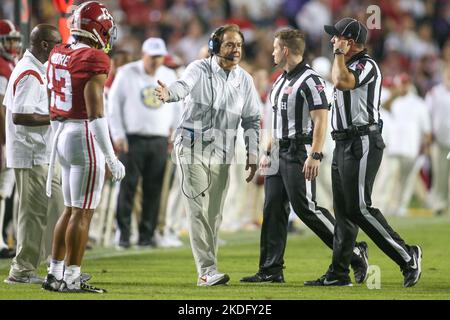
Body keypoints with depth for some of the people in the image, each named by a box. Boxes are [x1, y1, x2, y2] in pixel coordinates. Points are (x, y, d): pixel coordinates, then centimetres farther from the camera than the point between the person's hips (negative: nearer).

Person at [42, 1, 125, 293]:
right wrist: (112, 159, -17)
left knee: (71, 210, 17)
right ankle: (71, 278, 1)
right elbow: (96, 114, -19)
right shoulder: (94, 61, -16)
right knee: (83, 213, -1)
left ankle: (55, 274, 19)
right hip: (85, 137, -8)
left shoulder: (59, 56, 9)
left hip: (63, 134, 8)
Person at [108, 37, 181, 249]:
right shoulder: (127, 73, 0)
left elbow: (177, 105, 20)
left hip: (159, 141, 3)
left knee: (154, 189, 1)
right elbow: (113, 105, 1)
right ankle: (124, 234, -5)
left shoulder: (170, 77, 12)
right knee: (128, 186, -8)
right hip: (133, 138, -3)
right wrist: (118, 135, -5)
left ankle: (146, 235, 6)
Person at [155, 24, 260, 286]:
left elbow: (251, 120, 11)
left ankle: (207, 273, 12)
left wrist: (252, 154, 3)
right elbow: (183, 86, -29)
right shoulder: (199, 70, -8)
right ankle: (208, 270, -16)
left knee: (214, 214, 6)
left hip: (222, 154, 4)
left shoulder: (245, 80, 6)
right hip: (193, 148, -4)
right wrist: (169, 93, -53)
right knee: (199, 210, -12)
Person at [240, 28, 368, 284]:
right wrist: (269, 152, 21)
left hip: (300, 153, -9)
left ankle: (355, 253, -5)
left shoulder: (310, 80, -12)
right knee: (273, 210, 5)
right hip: (280, 153, 9)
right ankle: (271, 270, 8)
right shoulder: (281, 80, 18)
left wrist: (315, 155, -26)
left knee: (305, 207, -13)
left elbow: (321, 120, -19)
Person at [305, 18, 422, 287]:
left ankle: (407, 256, -7)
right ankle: (338, 273, 11)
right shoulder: (348, 67, 18)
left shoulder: (366, 65, -13)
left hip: (362, 143, -10)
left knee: (359, 208, -14)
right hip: (344, 144, 10)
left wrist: (339, 53, -19)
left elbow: (341, 82, -29)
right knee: (344, 209, 9)